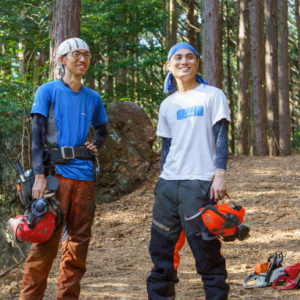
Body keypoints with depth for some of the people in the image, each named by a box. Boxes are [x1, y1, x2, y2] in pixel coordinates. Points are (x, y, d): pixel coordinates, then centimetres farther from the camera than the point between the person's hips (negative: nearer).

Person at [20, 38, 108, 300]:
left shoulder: (93, 98, 14)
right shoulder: (48, 91, 1)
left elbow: (103, 130, 30)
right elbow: (37, 135, -5)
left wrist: (95, 145, 7)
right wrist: (40, 175, -15)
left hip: (84, 176, 5)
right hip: (56, 172, -5)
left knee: (79, 242, 5)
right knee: (46, 242, -9)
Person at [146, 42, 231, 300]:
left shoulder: (212, 95, 3)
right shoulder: (167, 105, 16)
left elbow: (221, 137, -3)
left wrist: (220, 174, -13)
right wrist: (163, 179, 12)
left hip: (199, 183, -5)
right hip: (168, 183, 5)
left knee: (206, 250, -7)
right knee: (161, 247, 6)